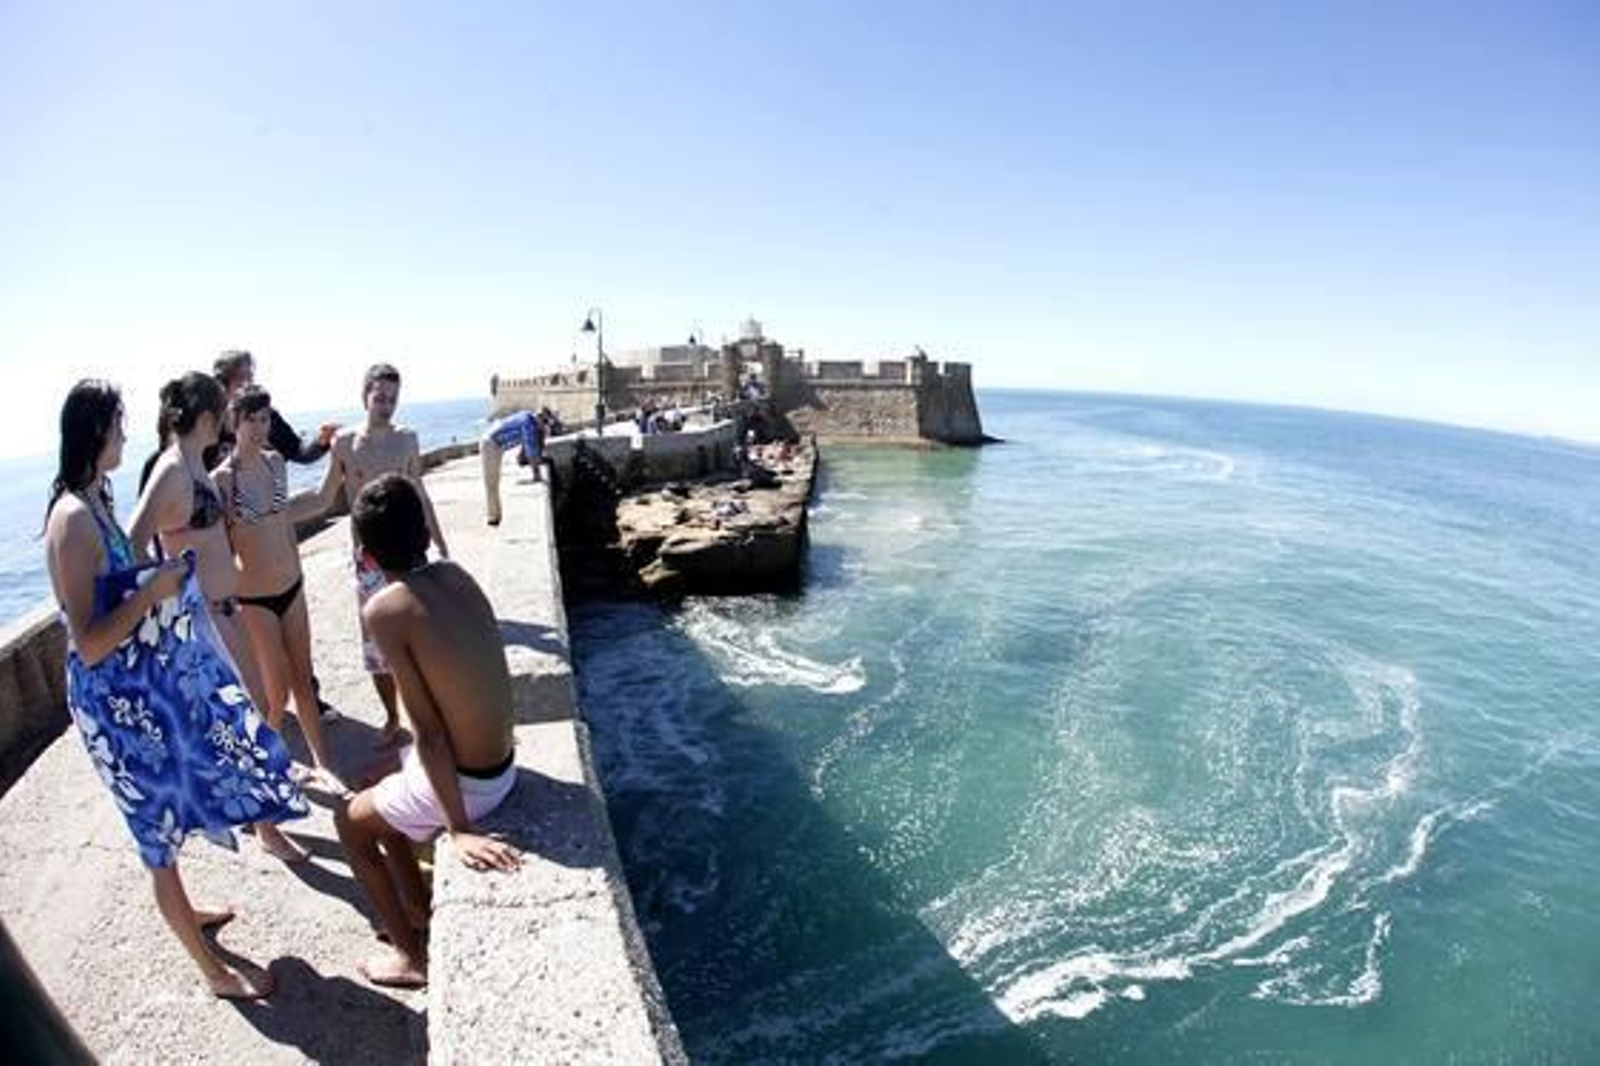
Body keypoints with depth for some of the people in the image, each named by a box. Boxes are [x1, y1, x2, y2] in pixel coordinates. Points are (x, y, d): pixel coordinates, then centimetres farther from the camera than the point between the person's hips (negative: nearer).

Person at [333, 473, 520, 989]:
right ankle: (420, 911, 45)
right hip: (503, 766, 6)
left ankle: (412, 956, 33)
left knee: (350, 822, 22)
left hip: (464, 784, -6)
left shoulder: (384, 608, -20)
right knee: (378, 791, 30)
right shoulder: (455, 575, -2)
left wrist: (459, 828, -17)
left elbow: (428, 729, -21)